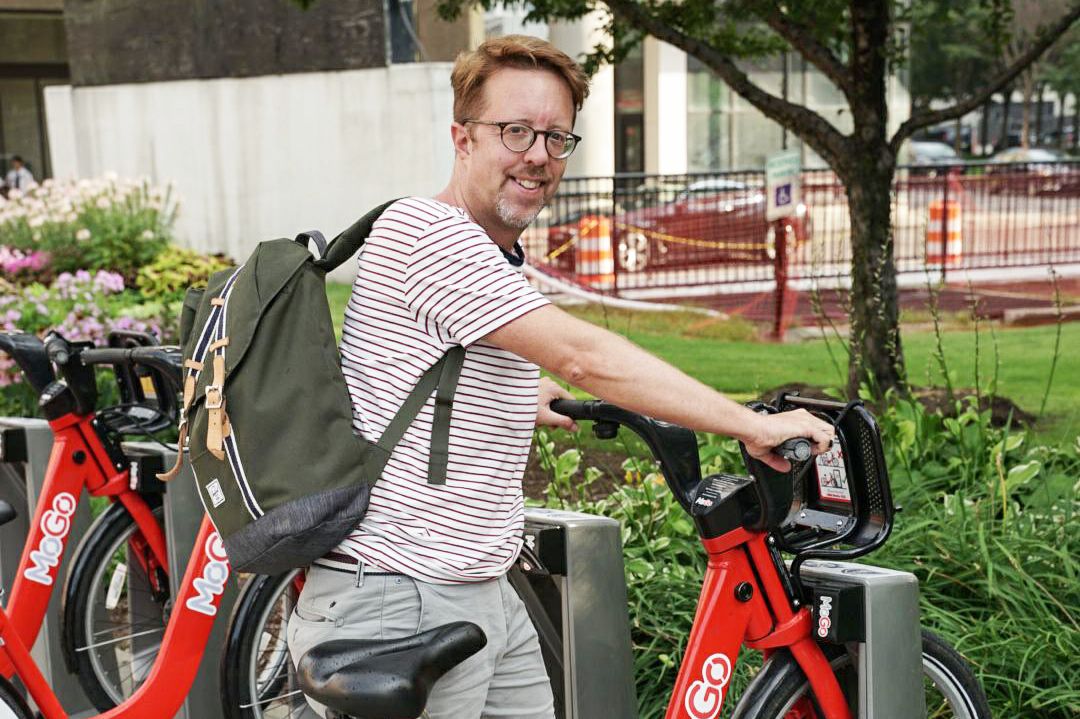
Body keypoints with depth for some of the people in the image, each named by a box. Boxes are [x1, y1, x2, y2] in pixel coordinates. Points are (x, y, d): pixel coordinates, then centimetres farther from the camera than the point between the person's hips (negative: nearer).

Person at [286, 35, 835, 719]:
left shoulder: (497, 260, 17)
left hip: (489, 601, 10)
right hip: (397, 610, -9)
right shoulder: (424, 229, -16)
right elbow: (585, 357, -24)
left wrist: (521, 400, 37)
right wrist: (752, 425, -21)